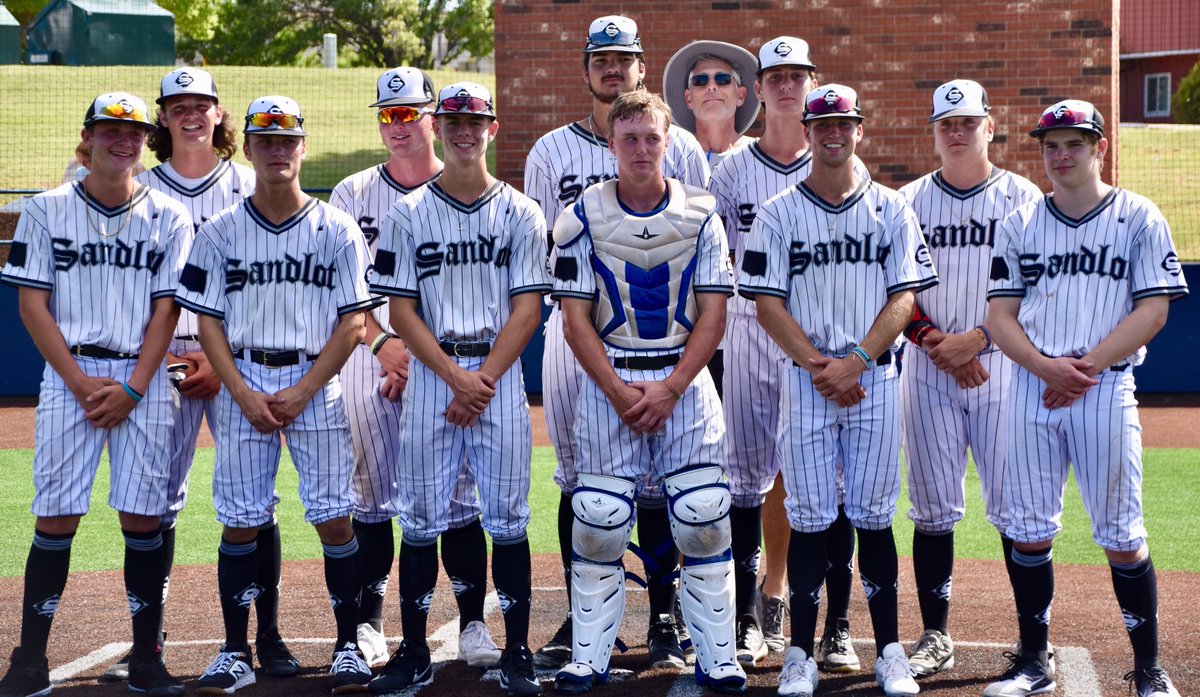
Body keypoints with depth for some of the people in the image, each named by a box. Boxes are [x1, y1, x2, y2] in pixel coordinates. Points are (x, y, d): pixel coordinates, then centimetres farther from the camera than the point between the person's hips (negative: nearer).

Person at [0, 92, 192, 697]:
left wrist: (131, 388, -8)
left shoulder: (168, 218, 6)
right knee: (55, 516, -4)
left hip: (143, 379, 1)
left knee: (143, 517, -1)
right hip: (68, 374, -1)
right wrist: (80, 383, -9)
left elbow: (165, 311, 3)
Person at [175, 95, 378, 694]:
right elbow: (207, 322, 3)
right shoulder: (220, 231, 5)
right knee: (239, 522, 2)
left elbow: (353, 321, -1)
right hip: (241, 384, 1)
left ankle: (348, 646, 10)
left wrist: (302, 392, -10)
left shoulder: (336, 230, 2)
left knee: (334, 518, -3)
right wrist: (244, 394, -9)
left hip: (317, 385, -1)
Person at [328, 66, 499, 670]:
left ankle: (473, 622, 4)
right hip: (370, 355, 1)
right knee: (373, 493, 3)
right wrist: (385, 343, -13)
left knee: (457, 492, -3)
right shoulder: (354, 194, 8)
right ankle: (367, 621, 12)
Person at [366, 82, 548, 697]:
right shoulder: (408, 214, 5)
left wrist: (484, 379, -11)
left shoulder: (520, 214, 5)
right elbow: (401, 311, 0)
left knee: (508, 518, 0)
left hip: (500, 374, 0)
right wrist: (455, 377, -10)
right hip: (429, 371, 0)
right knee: (421, 519, 3)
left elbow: (527, 308, 0)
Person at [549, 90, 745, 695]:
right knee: (598, 522, -2)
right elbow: (575, 318, -2)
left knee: (704, 518, -5)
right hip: (608, 379, 0)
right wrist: (618, 391, -12)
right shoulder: (583, 218, -1)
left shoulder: (700, 215, 1)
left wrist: (671, 389, -12)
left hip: (685, 378, 1)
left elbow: (712, 315, -1)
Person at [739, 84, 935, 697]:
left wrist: (857, 361, -12)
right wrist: (817, 363, -12)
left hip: (875, 377, 1)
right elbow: (768, 304, 0)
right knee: (810, 519, 0)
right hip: (805, 380, -1)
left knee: (873, 518, 3)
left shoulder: (891, 209, 7)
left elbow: (904, 297, 1)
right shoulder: (778, 213, 4)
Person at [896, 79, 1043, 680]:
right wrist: (938, 345, -9)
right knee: (933, 509, 4)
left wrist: (976, 339, -13)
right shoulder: (909, 201, 8)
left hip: (1005, 366, -2)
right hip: (927, 367, 2)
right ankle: (935, 636, 12)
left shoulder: (1023, 198, 3)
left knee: (1015, 509, -3)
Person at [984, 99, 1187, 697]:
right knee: (1028, 531, 4)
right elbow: (1000, 316, 6)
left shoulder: (1139, 219, 2)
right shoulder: (1021, 226, 10)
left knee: (1121, 535, -1)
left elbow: (1152, 311, -5)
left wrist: (1085, 367, -14)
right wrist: (1047, 367, -12)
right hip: (1031, 389, 3)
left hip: (1106, 388, -3)